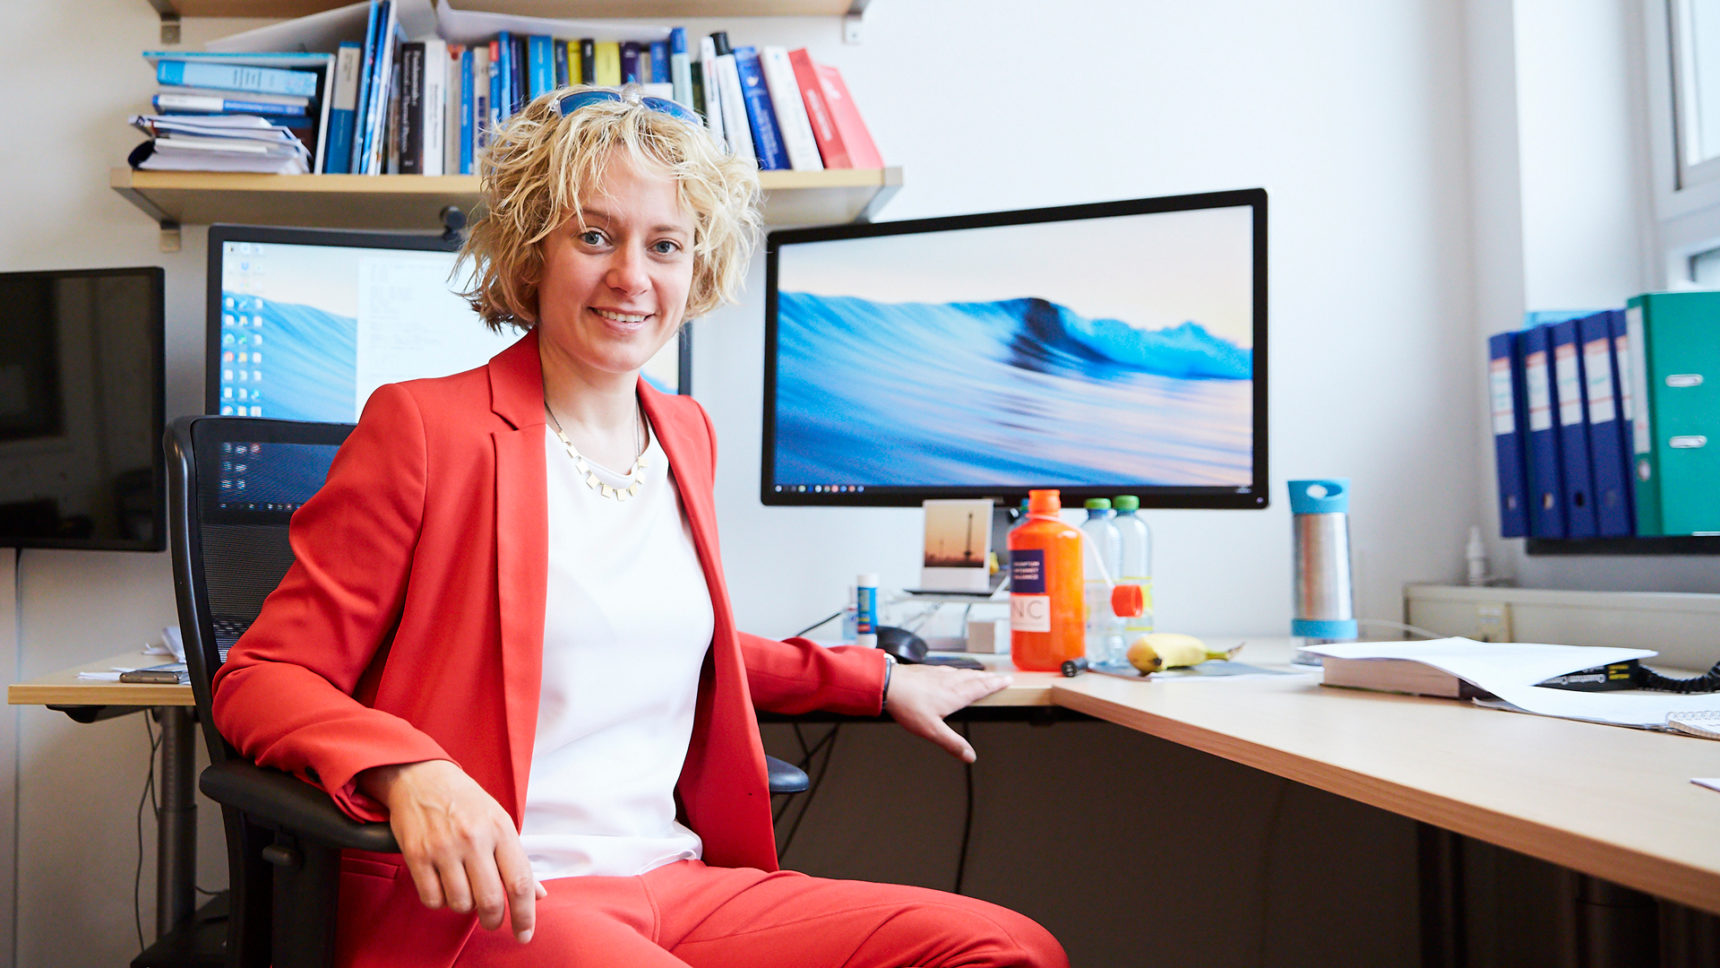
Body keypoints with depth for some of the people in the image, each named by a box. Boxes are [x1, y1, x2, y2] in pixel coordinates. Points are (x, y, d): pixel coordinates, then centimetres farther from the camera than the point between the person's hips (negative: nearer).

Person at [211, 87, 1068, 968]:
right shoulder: (423, 424, -4)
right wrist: (408, 772, -26)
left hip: (677, 885, 7)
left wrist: (879, 681, 30)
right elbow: (261, 679, -5)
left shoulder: (686, 434, 15)